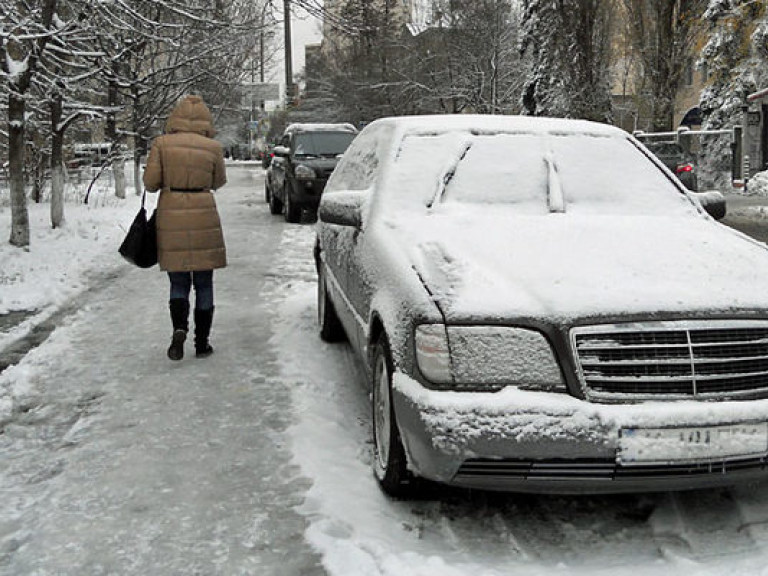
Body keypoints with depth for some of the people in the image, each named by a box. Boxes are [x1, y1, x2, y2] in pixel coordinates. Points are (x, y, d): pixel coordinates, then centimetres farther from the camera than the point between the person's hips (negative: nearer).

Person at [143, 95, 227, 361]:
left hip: (171, 217, 0)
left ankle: (179, 328, -12)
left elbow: (150, 182, -3)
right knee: (203, 283, 9)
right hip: (203, 216, 0)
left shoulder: (162, 144, -3)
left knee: (178, 281, 11)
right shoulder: (213, 147, -2)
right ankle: (202, 343, 13)